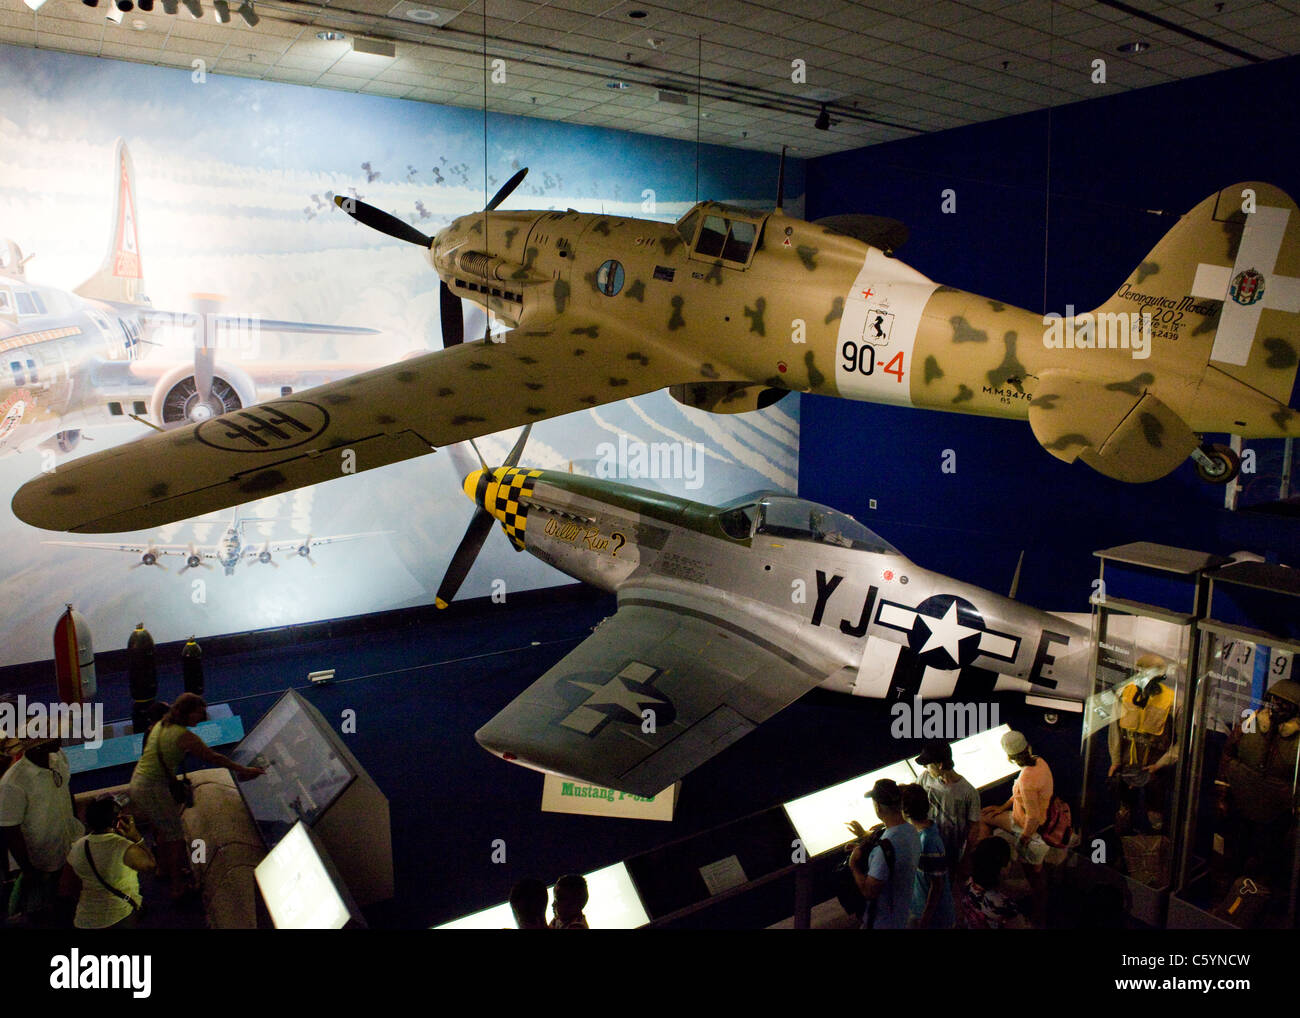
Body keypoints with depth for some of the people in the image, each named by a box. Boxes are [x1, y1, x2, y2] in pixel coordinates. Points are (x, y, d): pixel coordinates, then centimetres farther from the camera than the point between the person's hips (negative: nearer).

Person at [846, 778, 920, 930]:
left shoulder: (884, 849, -36)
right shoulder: (911, 831, -8)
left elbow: (869, 891, -30)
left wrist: (853, 865, -15)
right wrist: (865, 836, 21)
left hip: (882, 923, -8)